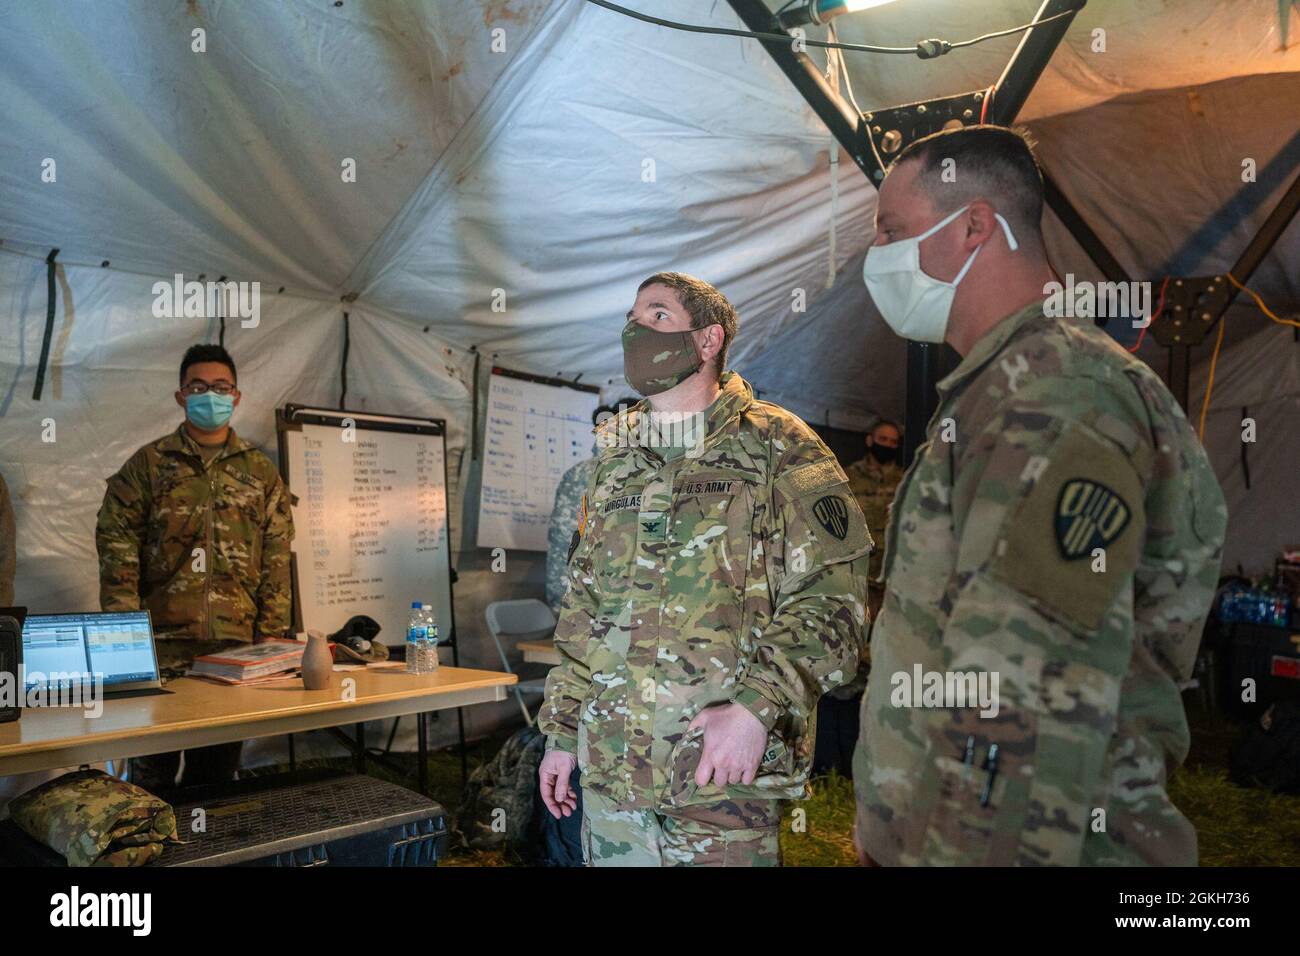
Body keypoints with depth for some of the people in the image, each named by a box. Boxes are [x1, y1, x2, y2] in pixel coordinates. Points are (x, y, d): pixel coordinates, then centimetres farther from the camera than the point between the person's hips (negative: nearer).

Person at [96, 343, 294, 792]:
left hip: (236, 646, 2)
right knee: (153, 768, 5)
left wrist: (272, 640, 0)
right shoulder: (148, 464, 4)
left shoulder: (261, 473, 9)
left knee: (219, 767, 11)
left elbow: (276, 563, 7)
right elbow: (117, 549, -1)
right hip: (162, 643, -2)